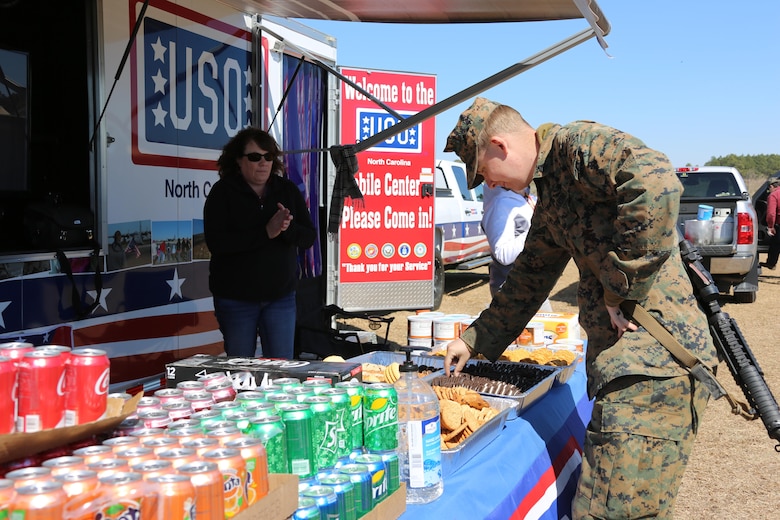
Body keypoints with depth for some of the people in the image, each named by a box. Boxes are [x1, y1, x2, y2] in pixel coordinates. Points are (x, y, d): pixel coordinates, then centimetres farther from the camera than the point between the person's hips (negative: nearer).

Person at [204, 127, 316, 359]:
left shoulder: (288, 190, 4)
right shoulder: (223, 192, -5)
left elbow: (308, 237, 0)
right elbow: (216, 242, -18)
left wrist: (287, 229, -23)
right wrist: (266, 232, -25)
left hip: (281, 296, 2)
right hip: (235, 298, -2)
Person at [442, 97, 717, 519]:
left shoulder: (576, 143, -8)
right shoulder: (548, 193, 22)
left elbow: (654, 180, -27)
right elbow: (530, 277, 31)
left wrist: (621, 288, -20)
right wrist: (475, 340, 34)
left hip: (653, 357, -10)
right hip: (622, 358, 10)